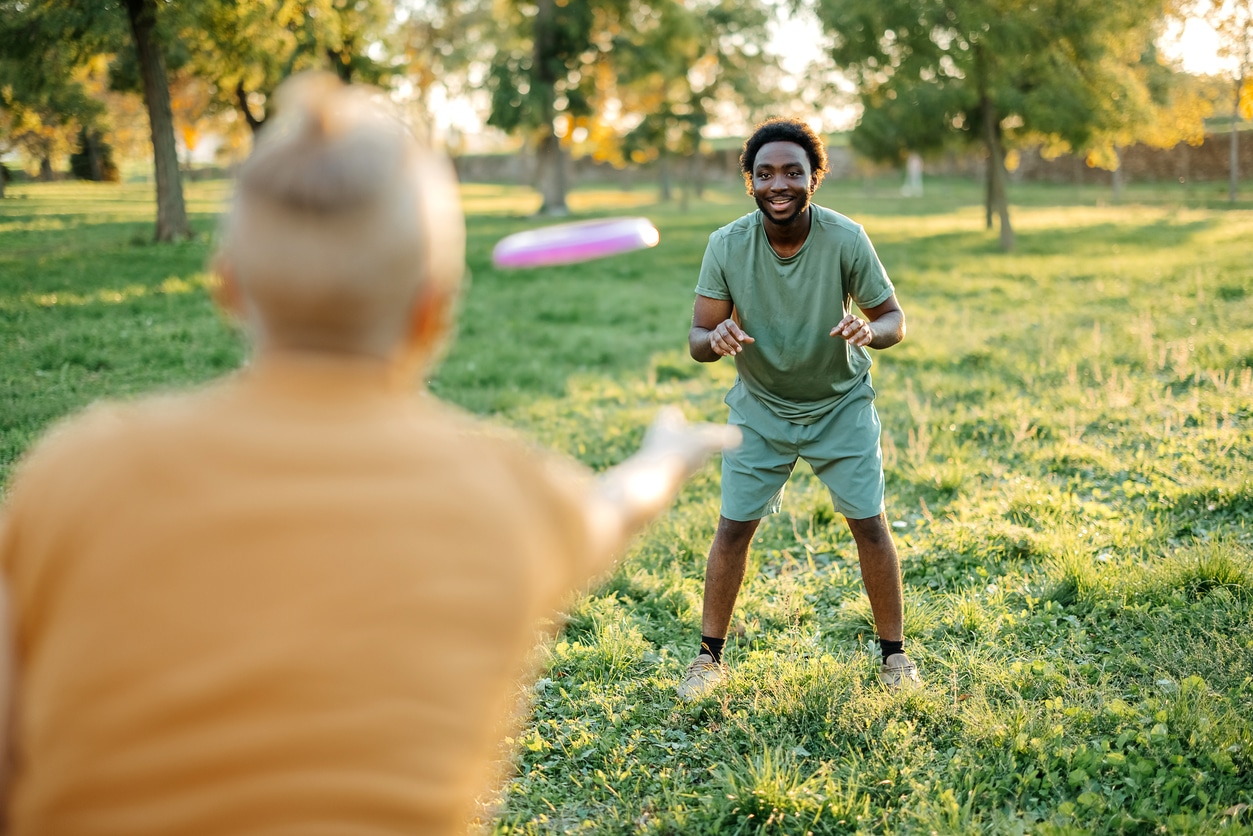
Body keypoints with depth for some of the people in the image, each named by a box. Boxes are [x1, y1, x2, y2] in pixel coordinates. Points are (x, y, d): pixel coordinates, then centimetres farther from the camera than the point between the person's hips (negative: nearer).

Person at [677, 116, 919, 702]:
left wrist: (871, 330, -35)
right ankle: (709, 657, 16)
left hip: (842, 404, 0)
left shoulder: (845, 239, -21)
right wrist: (715, 338, -39)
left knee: (869, 523, -1)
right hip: (761, 408, 1)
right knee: (734, 526, 0)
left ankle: (894, 653, 18)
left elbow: (894, 317, -11)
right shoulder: (727, 245, -19)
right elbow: (697, 339, -14)